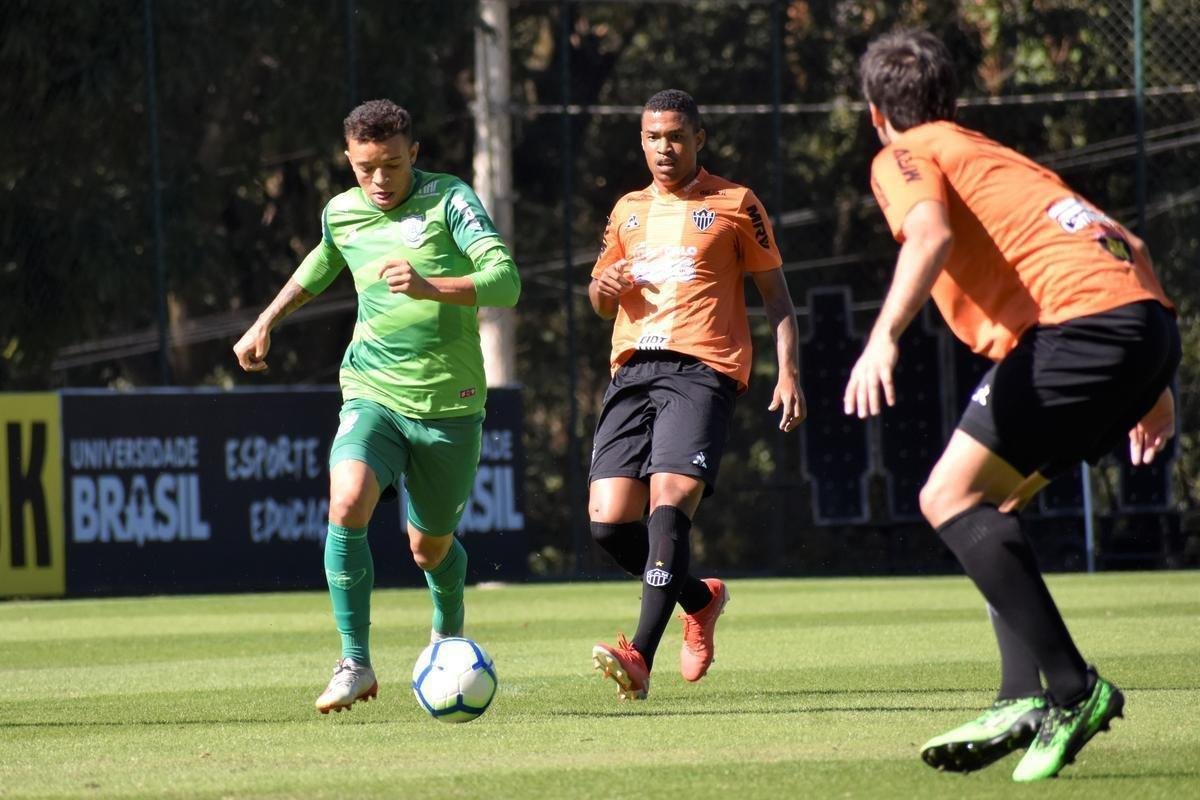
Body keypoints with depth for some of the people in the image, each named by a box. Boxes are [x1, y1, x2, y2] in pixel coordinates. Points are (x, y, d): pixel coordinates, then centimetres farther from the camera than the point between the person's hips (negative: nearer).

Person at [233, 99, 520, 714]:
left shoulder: (449, 201, -10)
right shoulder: (340, 215, 5)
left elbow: (505, 282, -22)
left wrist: (428, 287, -36)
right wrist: (266, 323, 28)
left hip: (449, 403, -2)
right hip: (372, 395, 2)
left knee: (429, 548, 12)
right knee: (347, 505, -27)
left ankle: (449, 630, 49)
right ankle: (355, 663, -18)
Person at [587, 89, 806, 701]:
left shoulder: (734, 204, 7)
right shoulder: (628, 210, 22)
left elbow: (775, 295, 9)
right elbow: (602, 304, 30)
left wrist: (787, 373, -4)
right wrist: (604, 288, 5)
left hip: (701, 372, -5)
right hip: (632, 373, 5)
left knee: (669, 504, -22)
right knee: (608, 522, -5)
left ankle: (640, 658, -30)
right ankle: (700, 599, 22)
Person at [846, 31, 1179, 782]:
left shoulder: (904, 159, 9)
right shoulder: (995, 155, 33)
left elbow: (931, 234, -15)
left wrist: (884, 337, -27)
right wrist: (1150, 387, 35)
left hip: (1081, 319, -9)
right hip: (1152, 321, 9)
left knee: (952, 498, -9)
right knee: (996, 501, 18)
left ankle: (1074, 688, -17)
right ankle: (1025, 699, 5)